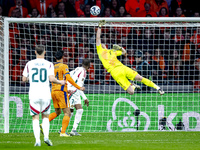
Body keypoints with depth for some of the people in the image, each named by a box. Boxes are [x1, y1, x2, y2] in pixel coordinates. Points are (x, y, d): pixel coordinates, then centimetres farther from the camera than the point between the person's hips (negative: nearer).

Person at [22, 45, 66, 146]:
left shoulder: (29, 64, 3)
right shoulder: (49, 64, -1)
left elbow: (24, 79, 5)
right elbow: (51, 79, -11)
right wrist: (60, 82, 8)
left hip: (33, 94, 0)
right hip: (45, 94, 0)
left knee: (35, 118, 4)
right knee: (45, 116, 16)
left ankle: (37, 140, -11)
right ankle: (46, 137, -2)